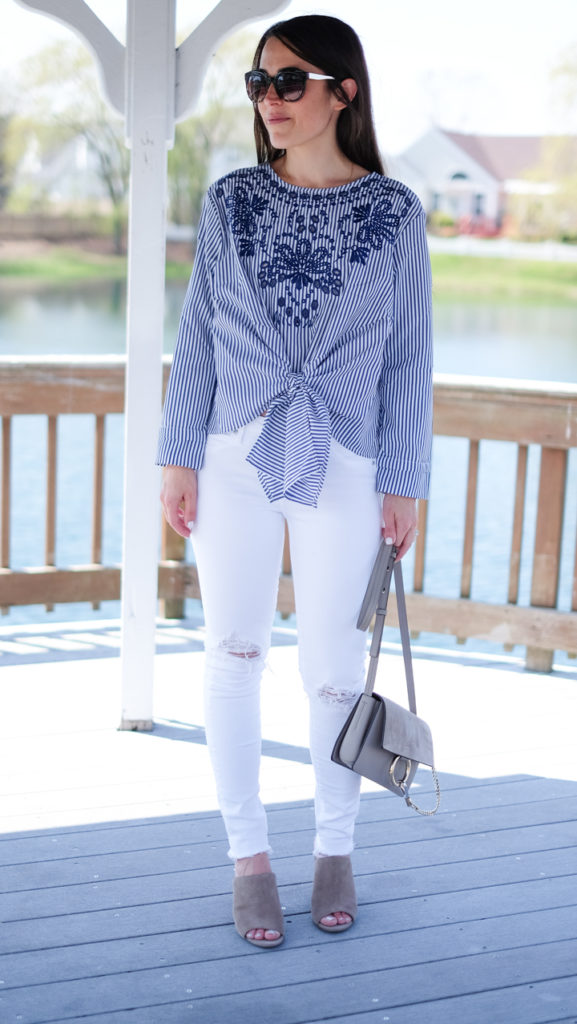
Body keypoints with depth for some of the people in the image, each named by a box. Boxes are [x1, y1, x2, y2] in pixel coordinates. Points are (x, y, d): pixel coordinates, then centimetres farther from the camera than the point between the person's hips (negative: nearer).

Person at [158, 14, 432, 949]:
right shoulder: (230, 202, 3)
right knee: (234, 654, 6)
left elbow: (407, 355, 2)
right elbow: (199, 336, 6)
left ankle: (336, 847, 26)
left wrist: (404, 484, 0)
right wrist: (179, 458, 2)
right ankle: (248, 852, 21)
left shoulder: (394, 213, -1)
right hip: (235, 458, 2)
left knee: (333, 667, 5)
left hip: (343, 467, -1)